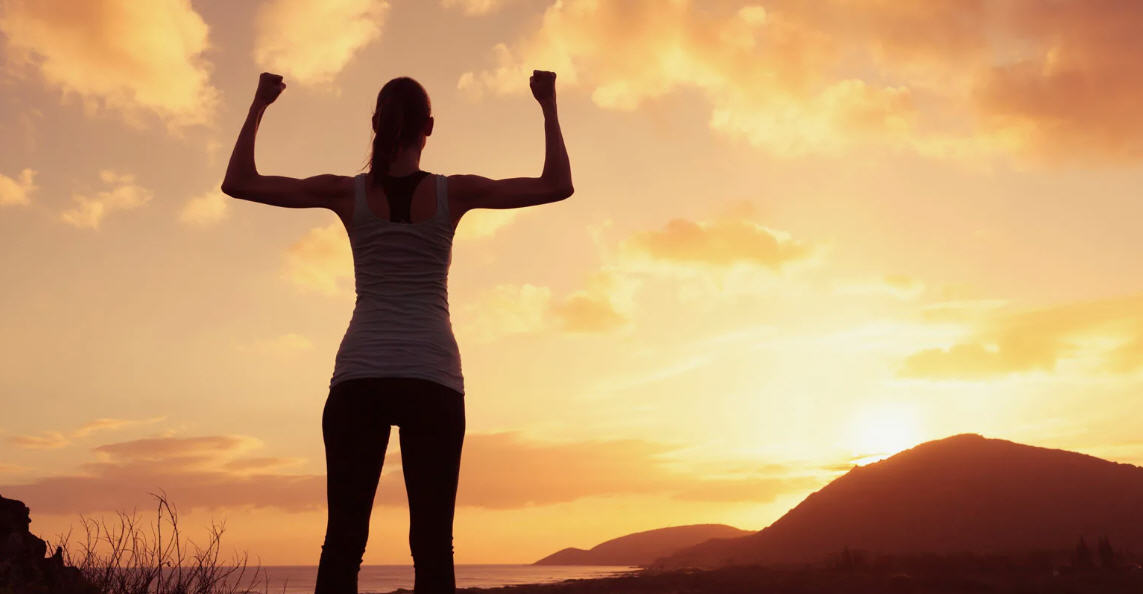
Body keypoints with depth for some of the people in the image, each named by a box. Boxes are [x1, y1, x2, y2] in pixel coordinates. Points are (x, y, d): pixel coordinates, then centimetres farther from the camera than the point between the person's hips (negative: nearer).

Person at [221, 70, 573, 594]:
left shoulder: (347, 192, 3)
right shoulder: (453, 192, 1)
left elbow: (237, 182, 8)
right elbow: (558, 185, 6)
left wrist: (258, 106, 16)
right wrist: (548, 106, 12)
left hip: (359, 375, 1)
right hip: (432, 375, -1)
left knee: (343, 541, 3)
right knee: (432, 545, 0)